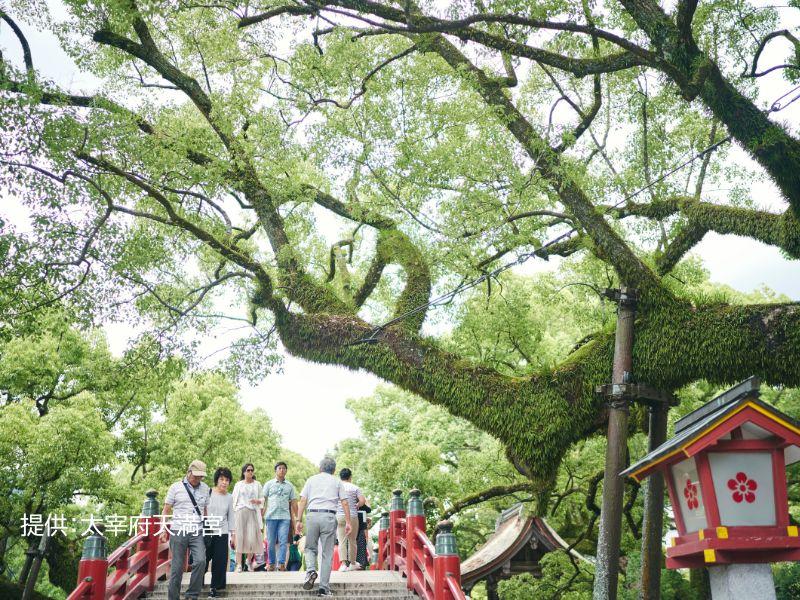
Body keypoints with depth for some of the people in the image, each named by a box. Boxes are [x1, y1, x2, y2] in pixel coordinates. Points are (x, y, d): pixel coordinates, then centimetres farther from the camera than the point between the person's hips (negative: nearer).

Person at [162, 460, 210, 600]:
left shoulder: (205, 489, 10)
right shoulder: (176, 487, 2)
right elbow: (166, 510, 4)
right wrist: (163, 530, -2)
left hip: (197, 533, 2)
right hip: (178, 532, -2)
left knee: (200, 561, -15)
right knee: (177, 567, 1)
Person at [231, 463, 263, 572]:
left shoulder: (257, 484, 15)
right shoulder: (238, 484, 14)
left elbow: (262, 499, 13)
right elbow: (234, 500, 12)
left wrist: (257, 501, -8)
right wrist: (233, 512, 0)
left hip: (253, 512, 0)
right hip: (240, 511, 0)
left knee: (252, 538, -7)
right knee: (239, 537, -7)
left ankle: (248, 560, 14)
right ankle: (239, 564, -5)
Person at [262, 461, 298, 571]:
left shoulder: (289, 486, 13)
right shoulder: (269, 484, 10)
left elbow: (294, 503, 14)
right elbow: (263, 499, 7)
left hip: (285, 517, 0)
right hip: (271, 516, 0)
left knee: (283, 541, -9)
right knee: (271, 542, 3)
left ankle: (281, 563, -8)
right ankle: (271, 563, 12)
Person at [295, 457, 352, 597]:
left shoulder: (311, 479, 15)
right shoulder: (337, 482, 15)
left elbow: (302, 501, 7)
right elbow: (345, 503, 7)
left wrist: (299, 520, 7)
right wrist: (348, 522, 8)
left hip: (312, 515, 0)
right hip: (329, 516, 0)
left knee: (310, 548, 17)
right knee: (327, 554, 5)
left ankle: (311, 570, -10)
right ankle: (324, 588, 4)